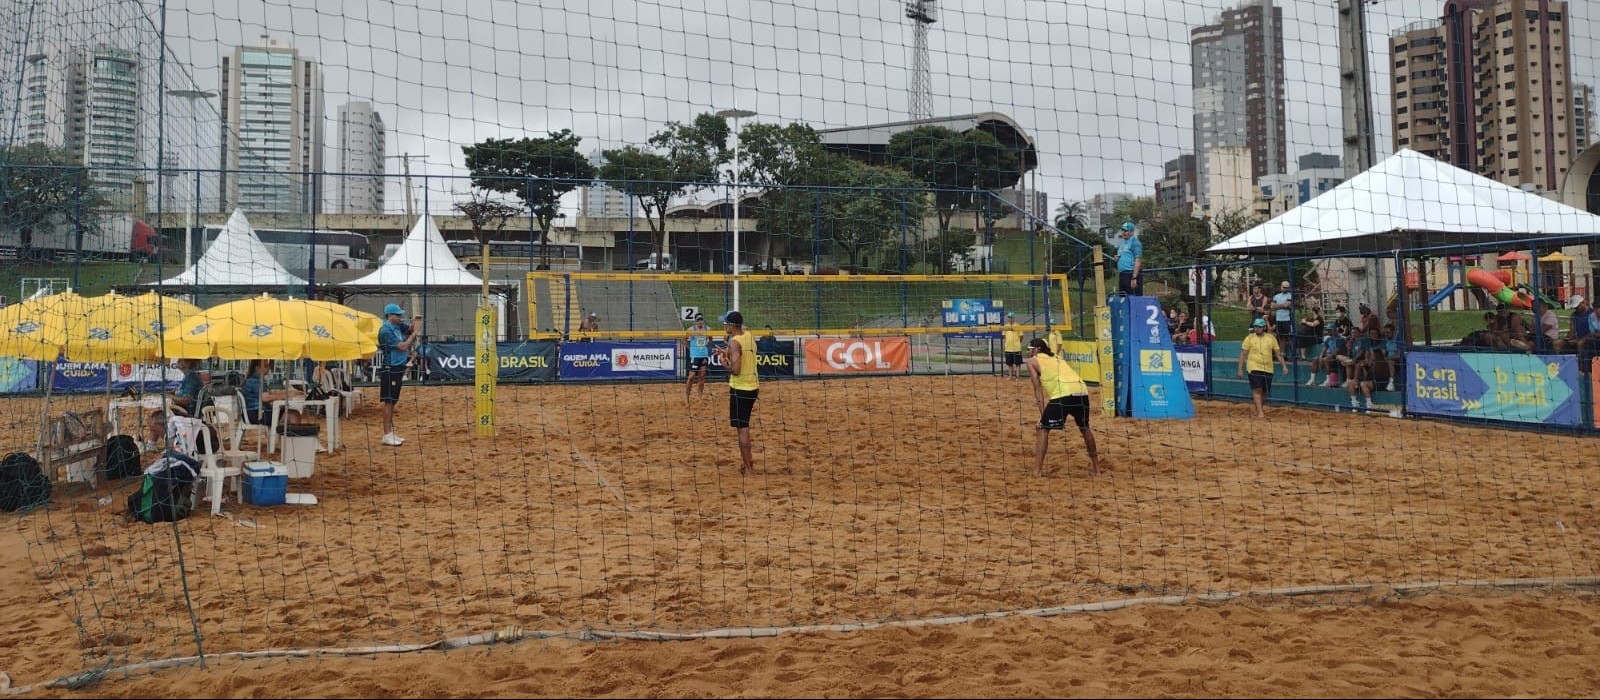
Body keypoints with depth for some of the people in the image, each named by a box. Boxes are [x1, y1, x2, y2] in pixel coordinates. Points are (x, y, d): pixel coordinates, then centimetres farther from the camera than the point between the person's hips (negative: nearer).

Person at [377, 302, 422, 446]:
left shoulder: (397, 326, 10)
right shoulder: (386, 330, -16)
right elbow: (402, 346, -19)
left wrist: (415, 324, -7)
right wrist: (415, 332, -17)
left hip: (398, 369, 9)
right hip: (389, 370, -9)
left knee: (393, 401, 12)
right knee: (388, 402, -7)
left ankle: (391, 433, 17)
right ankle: (387, 435, -6)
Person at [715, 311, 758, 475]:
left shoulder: (734, 342, -18)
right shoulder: (749, 336, 7)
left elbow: (736, 370, -25)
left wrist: (724, 362, -8)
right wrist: (727, 353, 16)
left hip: (740, 388, -9)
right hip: (753, 386, 9)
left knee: (742, 428, -2)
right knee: (743, 425, 23)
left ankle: (748, 468, 0)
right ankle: (747, 459, 29)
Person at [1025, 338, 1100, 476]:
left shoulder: (1033, 361, 15)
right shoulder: (1057, 358, 34)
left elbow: (1038, 388, 8)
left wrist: (1042, 414, 5)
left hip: (1063, 394, -6)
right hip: (1082, 391, 6)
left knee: (1042, 429, 7)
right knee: (1085, 428, 27)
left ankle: (1037, 470, -2)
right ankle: (1096, 468, 35)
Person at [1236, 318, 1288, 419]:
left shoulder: (1271, 338, 6)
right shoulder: (1249, 338, -2)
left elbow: (1278, 353, 10)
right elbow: (1243, 354, -2)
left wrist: (1284, 366, 1)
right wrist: (1240, 369, -6)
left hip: (1268, 369, 3)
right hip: (1254, 368, -3)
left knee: (1264, 392, 9)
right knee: (1257, 390, -13)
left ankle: (1259, 410, 27)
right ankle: (1260, 412, -15)